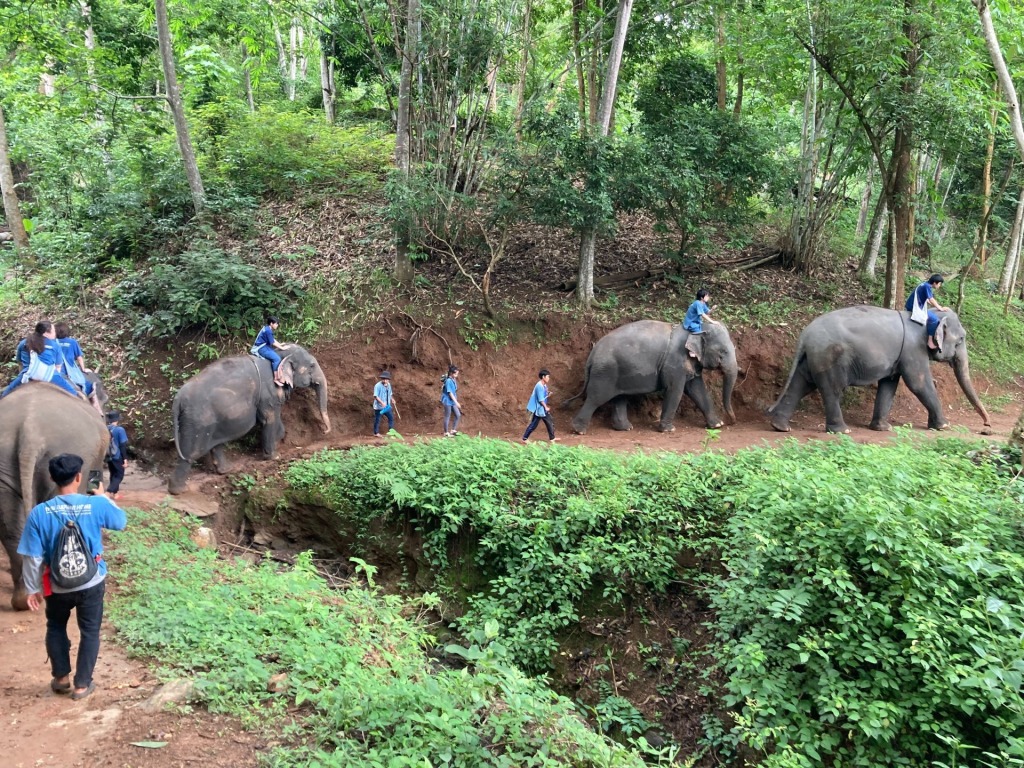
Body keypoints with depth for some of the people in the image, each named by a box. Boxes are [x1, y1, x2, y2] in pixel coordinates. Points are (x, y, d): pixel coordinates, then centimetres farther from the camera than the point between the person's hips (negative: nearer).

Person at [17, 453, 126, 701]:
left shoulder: (39, 512, -15)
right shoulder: (96, 504, -16)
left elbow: (33, 558, -11)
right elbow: (121, 522, 5)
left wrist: (32, 589, 3)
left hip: (57, 586, 1)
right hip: (92, 583, -1)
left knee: (55, 628, 27)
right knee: (89, 632, 17)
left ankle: (61, 678, 34)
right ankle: (82, 684, 23)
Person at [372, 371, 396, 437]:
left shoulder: (388, 385, 7)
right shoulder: (378, 386, -17)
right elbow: (375, 396, -22)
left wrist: (392, 399, 8)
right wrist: (382, 402, -31)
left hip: (387, 406, 7)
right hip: (379, 406, -7)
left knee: (391, 417, 12)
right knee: (377, 419, 2)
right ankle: (376, 433, 13)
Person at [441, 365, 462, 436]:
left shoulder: (454, 380, 7)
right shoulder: (448, 381, -19)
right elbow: (450, 392, -21)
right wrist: (456, 402, -23)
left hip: (453, 402, 8)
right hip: (448, 401, -8)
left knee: (458, 415, 6)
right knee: (447, 417, 1)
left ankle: (453, 430, 14)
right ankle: (446, 433, 11)